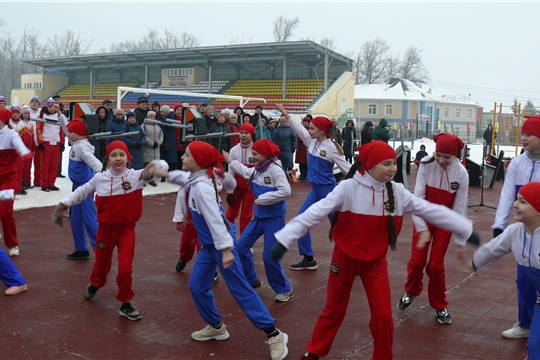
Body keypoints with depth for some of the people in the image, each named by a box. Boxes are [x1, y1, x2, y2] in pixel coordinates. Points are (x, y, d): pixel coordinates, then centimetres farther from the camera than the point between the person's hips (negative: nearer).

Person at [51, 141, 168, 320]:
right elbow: (81, 192, 7)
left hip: (127, 229, -2)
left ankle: (125, 304, 16)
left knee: (125, 268, -5)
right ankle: (94, 285, 56)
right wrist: (62, 206, 4)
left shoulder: (136, 176, -13)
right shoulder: (99, 178, -7)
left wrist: (152, 166, -42)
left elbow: (163, 166, -20)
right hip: (106, 229, 2)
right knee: (102, 264, 21)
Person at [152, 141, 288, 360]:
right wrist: (165, 174, 34)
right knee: (197, 286, 13)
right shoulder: (195, 179, 4)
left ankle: (273, 334, 3)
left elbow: (215, 219, -29)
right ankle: (216, 326, 31)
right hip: (208, 245, 9)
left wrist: (226, 250, -31)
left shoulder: (202, 187, -24)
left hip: (221, 245, -9)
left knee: (240, 289, -5)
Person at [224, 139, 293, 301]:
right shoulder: (256, 170, 6)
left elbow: (285, 191, -29)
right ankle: (252, 280, 30)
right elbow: (244, 171, 28)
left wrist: (262, 199, -24)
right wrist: (229, 160, 32)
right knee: (241, 247, 11)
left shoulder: (275, 169, -19)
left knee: (270, 256, -6)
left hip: (274, 218, -9)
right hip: (258, 217, 9)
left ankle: (284, 290, 14)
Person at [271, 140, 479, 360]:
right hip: (345, 258, -2)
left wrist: (465, 230, -2)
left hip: (376, 261, 3)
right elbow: (316, 212, -26)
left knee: (383, 315, 1)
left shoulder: (397, 192, -7)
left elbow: (430, 211, -3)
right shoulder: (348, 188, -20)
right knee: (334, 309, 14)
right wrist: (285, 239, -33)